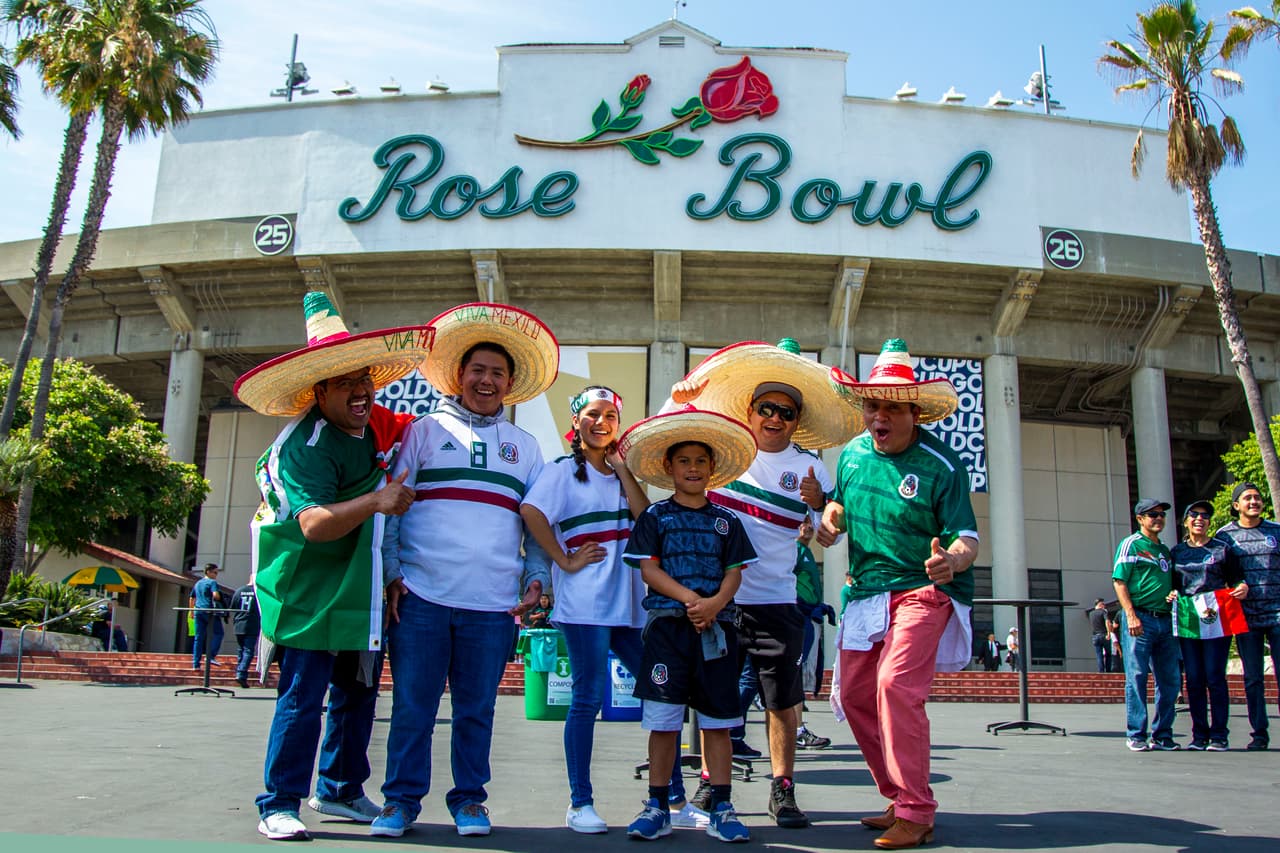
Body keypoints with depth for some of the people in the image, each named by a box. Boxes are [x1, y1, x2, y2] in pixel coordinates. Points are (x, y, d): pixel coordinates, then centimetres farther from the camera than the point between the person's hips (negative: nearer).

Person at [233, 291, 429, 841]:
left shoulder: (378, 425, 1)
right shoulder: (303, 448, -20)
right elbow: (314, 524, -33)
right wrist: (375, 501, -45)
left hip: (361, 589, 7)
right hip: (308, 590, -7)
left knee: (358, 693, 14)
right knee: (303, 696, -6)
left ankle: (340, 791, 29)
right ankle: (279, 806, 7)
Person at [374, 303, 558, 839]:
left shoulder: (524, 446, 17)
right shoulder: (425, 431, 11)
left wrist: (536, 577, 4)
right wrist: (391, 572, -2)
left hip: (494, 602, 1)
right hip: (422, 594, -1)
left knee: (476, 708, 7)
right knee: (412, 705, 2)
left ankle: (469, 799, 20)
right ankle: (401, 798, 16)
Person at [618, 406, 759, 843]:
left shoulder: (726, 520, 13)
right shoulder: (655, 517, 7)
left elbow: (735, 572, 6)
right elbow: (649, 569, -2)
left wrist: (715, 603, -14)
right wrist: (690, 598, -15)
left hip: (716, 626, 2)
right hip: (667, 624, -2)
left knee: (718, 719, 4)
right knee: (663, 719, -1)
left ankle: (721, 808, 12)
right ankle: (658, 806, 11)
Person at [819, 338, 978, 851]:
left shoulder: (941, 465, -12)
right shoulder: (852, 453, 5)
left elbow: (966, 538, -14)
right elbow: (839, 501, 22)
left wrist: (951, 560, -37)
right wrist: (832, 514, -2)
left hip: (922, 591, -7)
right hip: (866, 592, 7)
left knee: (896, 683, -22)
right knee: (855, 694, 5)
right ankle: (900, 798, 22)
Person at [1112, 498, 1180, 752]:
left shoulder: (1165, 550, 20)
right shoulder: (1131, 544, 0)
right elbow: (1119, 581, -7)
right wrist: (1131, 615, -16)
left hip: (1165, 620, 7)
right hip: (1140, 618, -7)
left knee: (1170, 679, 6)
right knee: (1137, 677, -5)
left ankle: (1162, 734, 15)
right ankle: (1136, 735, 0)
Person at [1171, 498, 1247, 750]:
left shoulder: (1222, 548, 7)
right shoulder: (1176, 552, 14)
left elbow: (1236, 578, 6)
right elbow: (1172, 584, 18)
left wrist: (1242, 587, -16)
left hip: (1217, 619, -2)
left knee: (1215, 677, -6)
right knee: (1194, 679, 2)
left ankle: (1219, 735, 0)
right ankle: (1199, 735, 7)